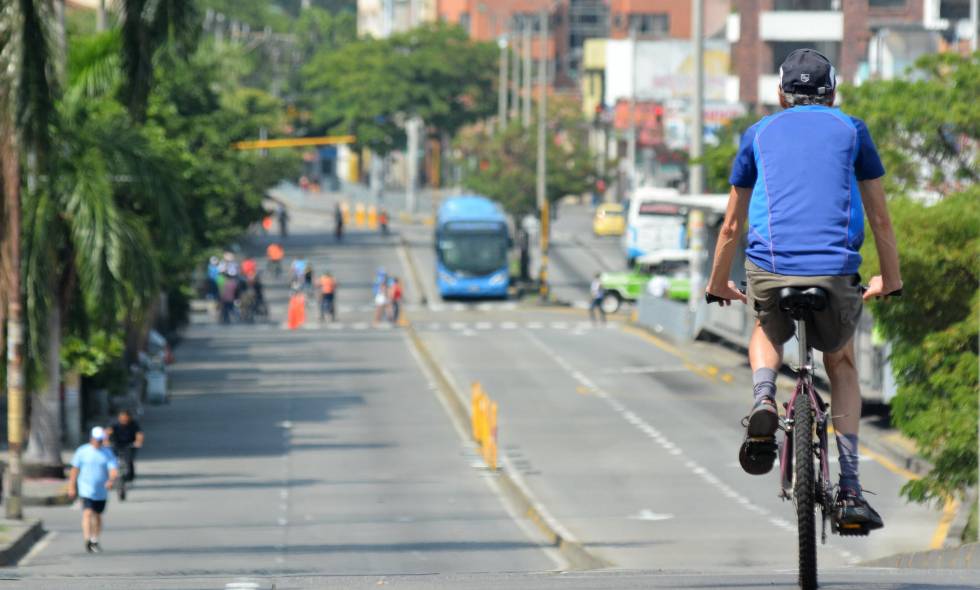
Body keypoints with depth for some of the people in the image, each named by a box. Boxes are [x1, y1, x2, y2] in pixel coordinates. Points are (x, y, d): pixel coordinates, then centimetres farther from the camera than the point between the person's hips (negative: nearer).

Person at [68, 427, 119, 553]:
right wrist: (71, 487, 2)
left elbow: (114, 470, -11)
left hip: (101, 491, 3)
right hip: (86, 490, -3)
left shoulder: (107, 454, -1)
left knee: (97, 515, 15)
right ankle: (87, 541, -22)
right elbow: (75, 470, 3)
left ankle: (94, 541, 30)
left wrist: (111, 480, -32)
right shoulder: (82, 451, -3)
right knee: (87, 513, -17)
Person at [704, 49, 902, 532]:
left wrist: (718, 283, 39)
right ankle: (849, 490, 12)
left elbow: (731, 226, 25)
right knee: (842, 364, 24)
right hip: (836, 270, 0)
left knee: (766, 332, 34)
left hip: (770, 266, 1)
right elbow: (880, 219, 20)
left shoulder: (759, 134, 19)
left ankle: (764, 399, 1)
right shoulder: (851, 130, 17)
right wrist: (890, 278, 34)